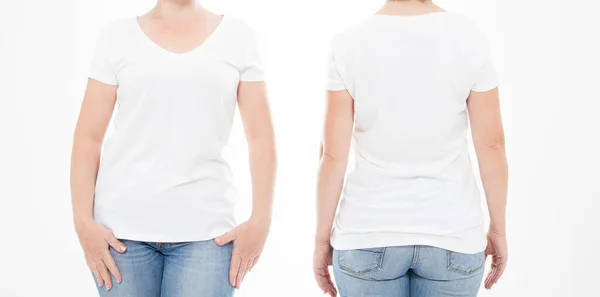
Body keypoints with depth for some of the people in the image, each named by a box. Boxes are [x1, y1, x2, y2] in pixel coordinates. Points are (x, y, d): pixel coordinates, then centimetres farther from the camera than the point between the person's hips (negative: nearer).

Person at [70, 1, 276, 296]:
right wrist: (83, 221, -5)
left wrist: (260, 221, -4)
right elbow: (88, 137, 3)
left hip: (205, 229, 0)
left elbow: (260, 137, 4)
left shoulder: (237, 36, 6)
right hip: (122, 225, 1)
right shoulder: (117, 36, 5)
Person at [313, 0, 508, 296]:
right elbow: (491, 145, -3)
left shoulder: (349, 44, -10)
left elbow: (333, 155, -8)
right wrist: (498, 229, 8)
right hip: (451, 234, 1)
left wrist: (322, 238, 4)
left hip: (368, 233, -1)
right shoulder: (468, 37, -7)